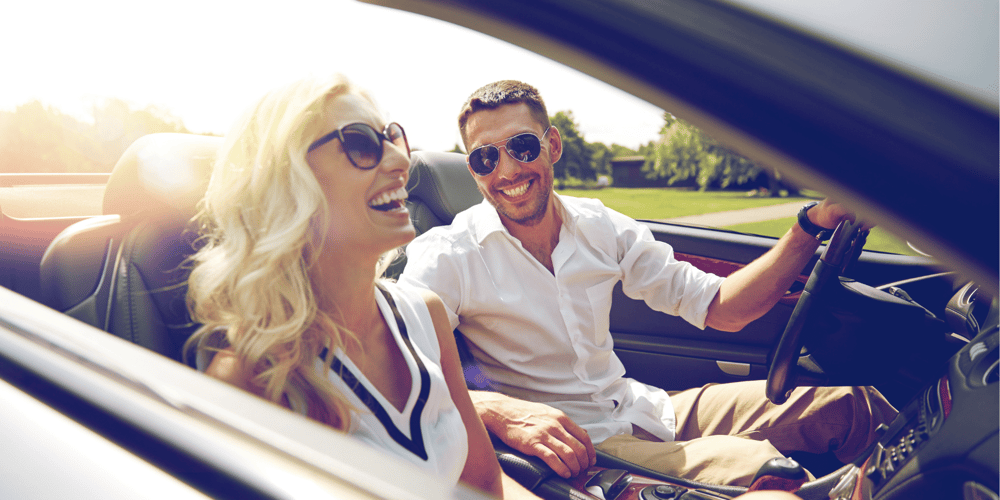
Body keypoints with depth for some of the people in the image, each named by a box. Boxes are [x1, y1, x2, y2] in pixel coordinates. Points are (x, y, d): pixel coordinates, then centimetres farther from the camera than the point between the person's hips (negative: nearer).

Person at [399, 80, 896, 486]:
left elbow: (721, 309, 1)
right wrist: (498, 411, -39)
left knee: (850, 405, 0)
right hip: (570, 446, -5)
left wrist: (813, 224, -10)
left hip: (641, 410, 6)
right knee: (754, 466, -27)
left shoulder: (602, 228, 1)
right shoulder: (446, 257, -13)